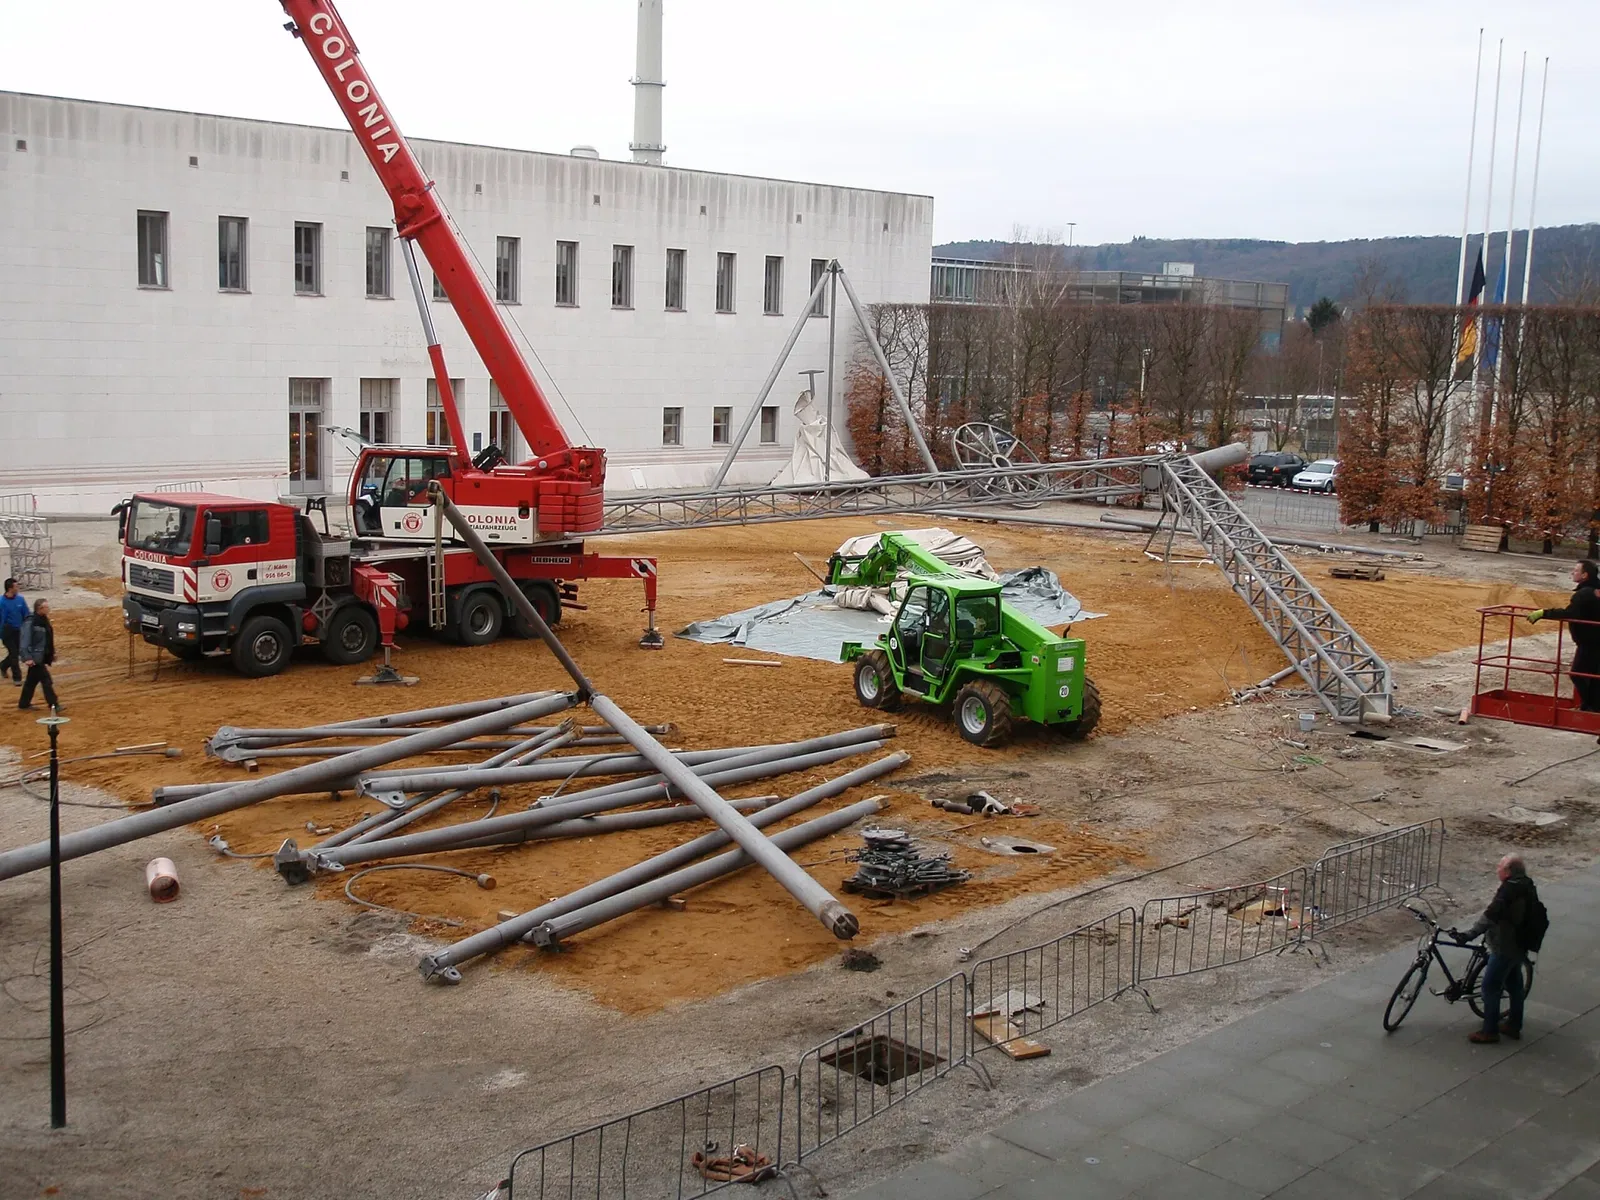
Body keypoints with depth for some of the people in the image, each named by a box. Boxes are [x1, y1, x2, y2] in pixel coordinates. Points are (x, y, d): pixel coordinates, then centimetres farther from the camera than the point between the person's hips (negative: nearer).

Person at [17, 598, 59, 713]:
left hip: (42, 657, 9)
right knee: (46, 680, -9)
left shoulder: (44, 622, 9)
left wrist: (51, 654, 20)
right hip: (35, 657, -9)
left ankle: (24, 703, 29)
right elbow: (25, 642, -21)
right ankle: (53, 705, -7)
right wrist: (27, 658, -25)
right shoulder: (30, 623, -18)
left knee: (32, 680, 17)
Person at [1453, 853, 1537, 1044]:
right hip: (1520, 946, 9)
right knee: (1514, 984, 20)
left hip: (1505, 948, -9)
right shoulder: (1527, 887, 3)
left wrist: (1469, 934, -34)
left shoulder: (1509, 889, -25)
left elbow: (1491, 916, -32)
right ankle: (1514, 1025, 33)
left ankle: (1490, 1031, 9)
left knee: (1490, 986, 1)